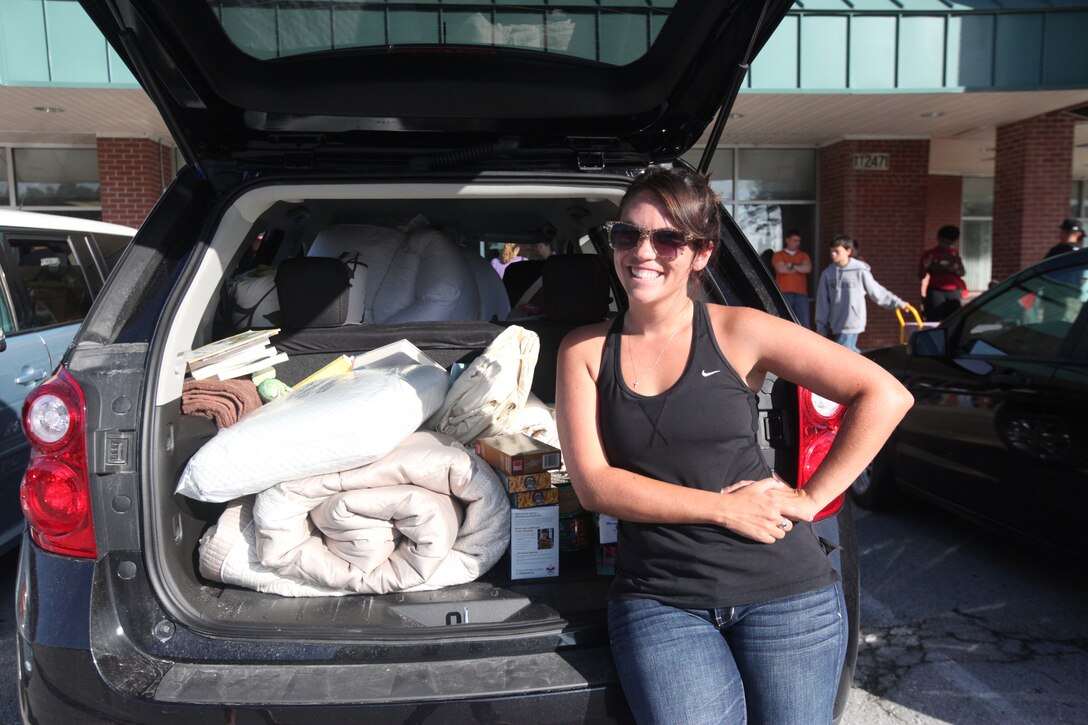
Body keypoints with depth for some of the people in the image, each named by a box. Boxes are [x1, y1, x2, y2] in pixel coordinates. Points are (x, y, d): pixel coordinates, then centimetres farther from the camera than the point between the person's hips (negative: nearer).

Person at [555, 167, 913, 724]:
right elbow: (593, 484, -6)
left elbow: (887, 396, -1)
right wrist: (724, 508, -12)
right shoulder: (584, 350, 3)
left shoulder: (738, 331, -2)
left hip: (784, 590, 0)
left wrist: (811, 497, -6)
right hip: (658, 597, 0)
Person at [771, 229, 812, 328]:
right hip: (784, 293, -2)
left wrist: (792, 265, -1)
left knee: (804, 324, -4)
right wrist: (800, 268, 4)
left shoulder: (804, 256, 20)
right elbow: (781, 269, -6)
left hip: (801, 294, 3)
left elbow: (808, 268, 1)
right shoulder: (778, 255, 12)